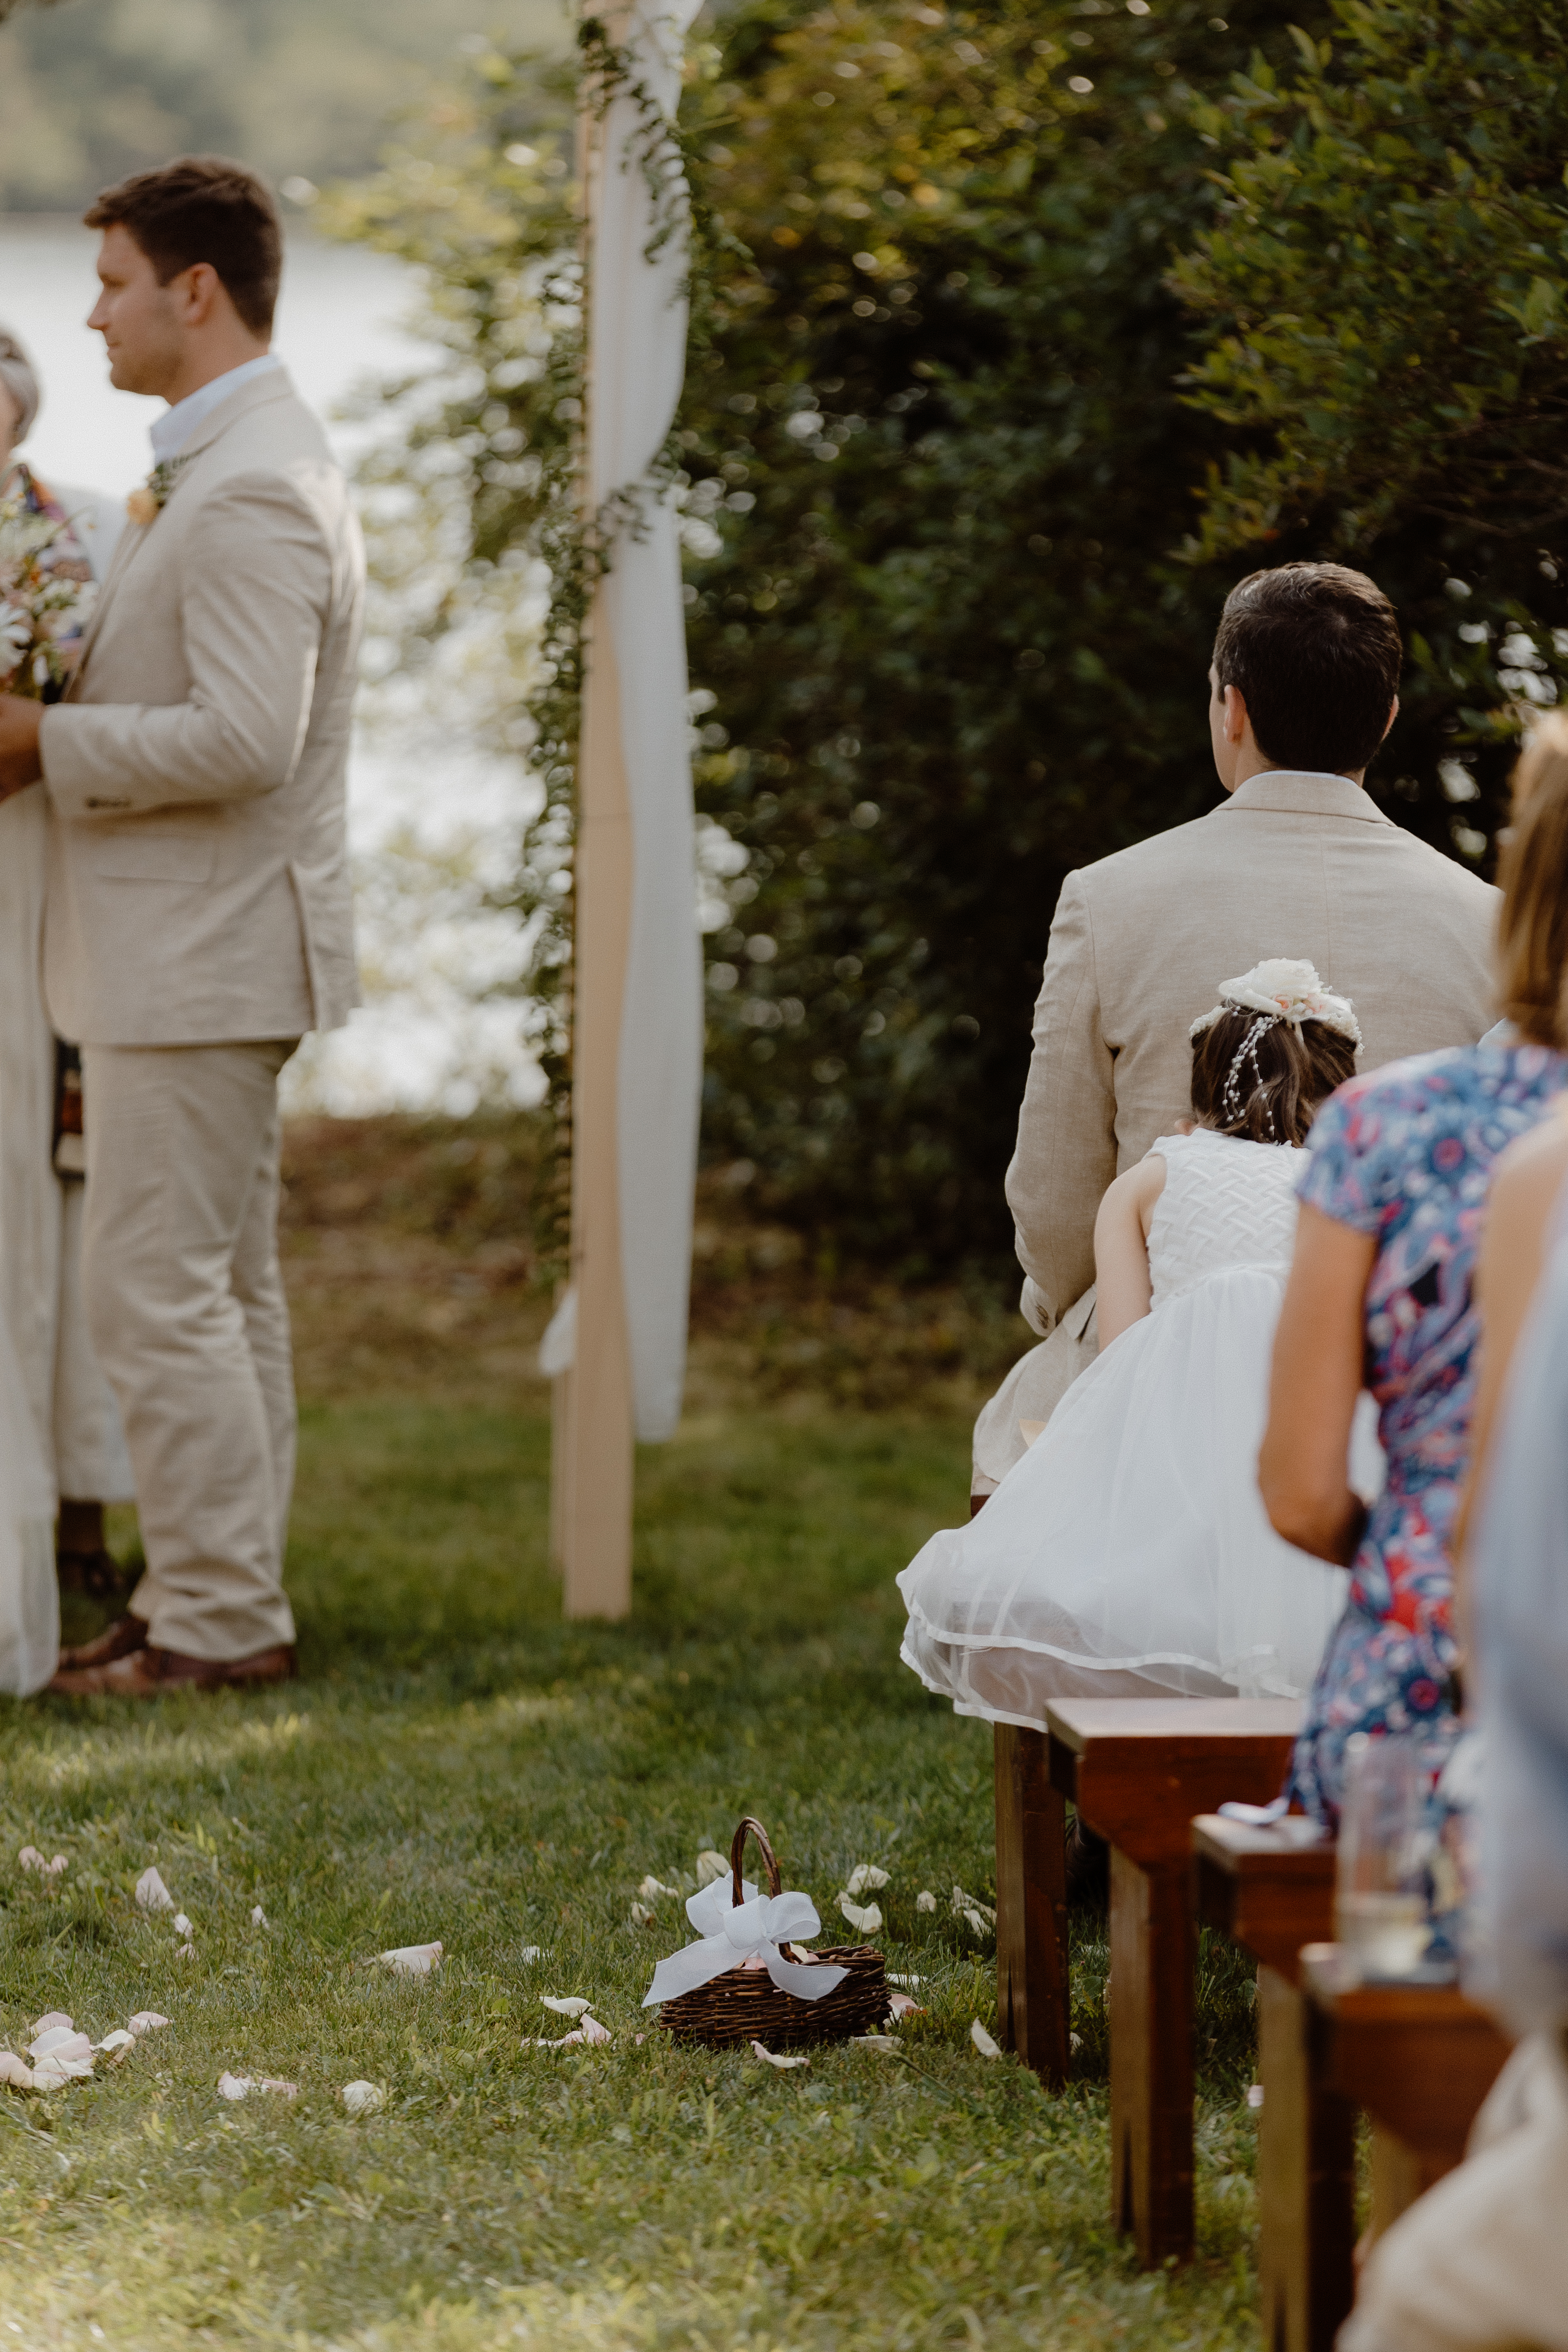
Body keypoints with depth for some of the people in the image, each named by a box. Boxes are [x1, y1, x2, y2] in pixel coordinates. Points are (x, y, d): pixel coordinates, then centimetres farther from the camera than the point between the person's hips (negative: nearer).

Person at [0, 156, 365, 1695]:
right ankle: (222, 1599, 22)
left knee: (157, 1292, -6)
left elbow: (243, 739, -27)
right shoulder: (213, 463, 15)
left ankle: (219, 1621, 0)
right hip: (188, 948, 11)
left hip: (202, 953, -11)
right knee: (222, 1289, 15)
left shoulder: (254, 491, -20)